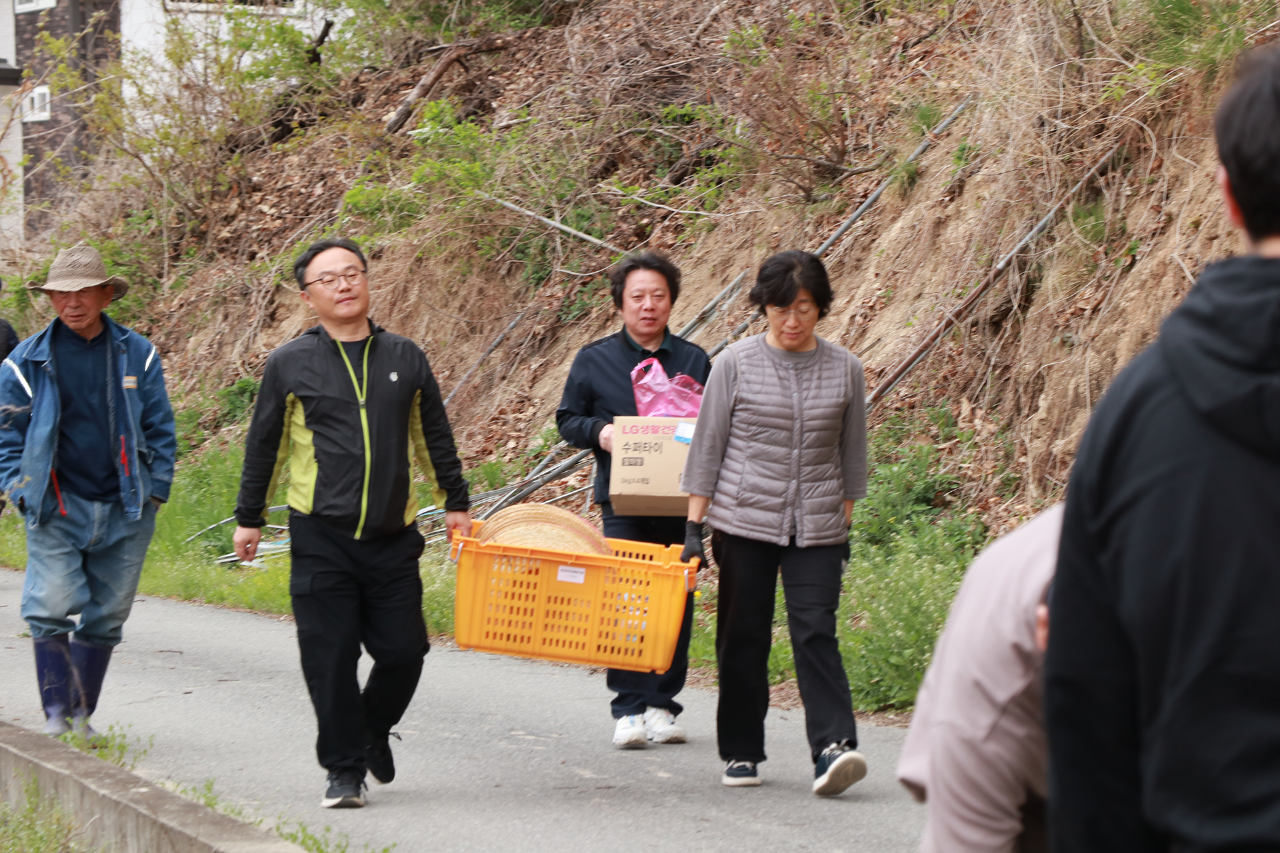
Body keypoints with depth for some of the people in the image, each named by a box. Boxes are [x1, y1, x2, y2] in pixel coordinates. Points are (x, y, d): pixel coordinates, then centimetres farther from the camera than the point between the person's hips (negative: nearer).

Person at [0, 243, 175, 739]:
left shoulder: (137, 355, 5)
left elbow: (160, 430, 10)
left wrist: (155, 490, 3)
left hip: (125, 512, 2)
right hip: (55, 510, -2)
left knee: (105, 618, 6)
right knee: (50, 609, -14)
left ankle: (82, 715, 19)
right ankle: (56, 713, -4)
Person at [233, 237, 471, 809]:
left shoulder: (405, 359, 9)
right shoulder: (290, 365, 2)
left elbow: (434, 437, 19)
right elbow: (264, 445, 9)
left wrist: (456, 503, 19)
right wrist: (249, 518, 11)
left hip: (393, 537, 2)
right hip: (321, 538, -2)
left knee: (403, 652, 0)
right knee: (330, 658, -4)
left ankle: (373, 730, 28)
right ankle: (344, 769, 7)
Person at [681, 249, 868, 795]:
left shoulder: (844, 370, 5)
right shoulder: (736, 364, -1)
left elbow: (852, 453, 13)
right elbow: (707, 447, 2)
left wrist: (844, 525, 12)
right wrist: (694, 525, -1)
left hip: (817, 527, 1)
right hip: (743, 523, -1)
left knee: (815, 632, -11)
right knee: (744, 637, 4)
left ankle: (833, 749, -19)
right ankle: (740, 753, 14)